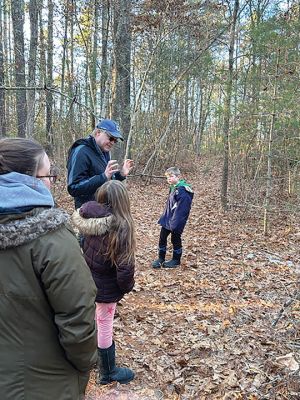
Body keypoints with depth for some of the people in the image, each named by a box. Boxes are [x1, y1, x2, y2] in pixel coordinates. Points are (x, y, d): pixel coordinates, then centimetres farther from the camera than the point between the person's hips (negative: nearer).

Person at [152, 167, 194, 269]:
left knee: (175, 239, 7)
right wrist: (164, 217, 16)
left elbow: (181, 209, -25)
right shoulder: (173, 188, 8)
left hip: (176, 221, -8)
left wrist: (175, 223, -25)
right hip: (167, 219, 8)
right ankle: (161, 258, 27)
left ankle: (176, 260, 24)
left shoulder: (182, 190, -21)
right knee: (162, 238, 13)